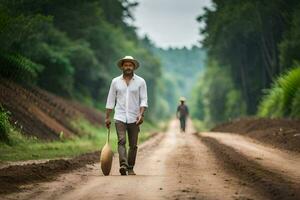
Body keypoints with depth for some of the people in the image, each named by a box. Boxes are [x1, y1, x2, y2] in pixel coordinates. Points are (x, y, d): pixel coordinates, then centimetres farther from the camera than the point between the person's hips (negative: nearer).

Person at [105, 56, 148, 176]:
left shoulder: (140, 82, 2)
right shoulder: (115, 81, 6)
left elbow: (144, 100, -2)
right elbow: (110, 101, 10)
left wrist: (141, 114, -17)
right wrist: (107, 117, 7)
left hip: (134, 118, 0)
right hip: (120, 117, 0)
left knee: (133, 145, 3)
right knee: (121, 141, -17)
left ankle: (130, 168, 15)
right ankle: (123, 165, -30)